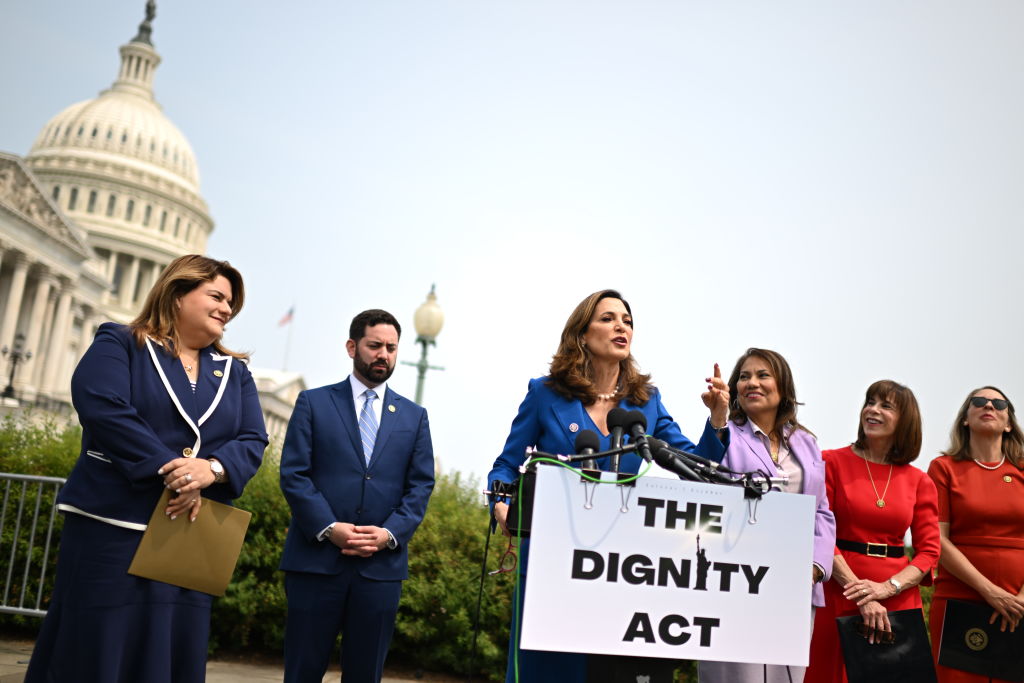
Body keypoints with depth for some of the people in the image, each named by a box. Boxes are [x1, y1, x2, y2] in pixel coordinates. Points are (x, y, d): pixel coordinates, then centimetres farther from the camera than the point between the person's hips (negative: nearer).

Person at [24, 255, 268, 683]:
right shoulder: (119, 345, 3)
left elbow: (253, 441, 4)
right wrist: (169, 469, -20)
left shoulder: (234, 373, 15)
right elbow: (101, 405, -14)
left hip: (192, 534, 4)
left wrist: (212, 468, -18)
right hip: (111, 525, -4)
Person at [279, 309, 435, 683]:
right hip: (316, 557, -2)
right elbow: (293, 473, -2)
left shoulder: (414, 416, 13)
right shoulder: (314, 403, 6)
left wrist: (390, 533, -9)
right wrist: (329, 528, -14)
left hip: (382, 564, 2)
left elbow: (420, 486, 7)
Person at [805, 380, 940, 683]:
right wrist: (861, 595, -14)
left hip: (899, 599, 3)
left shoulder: (919, 481, 7)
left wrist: (888, 587, -13)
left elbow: (929, 550, 4)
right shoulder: (832, 462, -2)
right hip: (839, 594, -3)